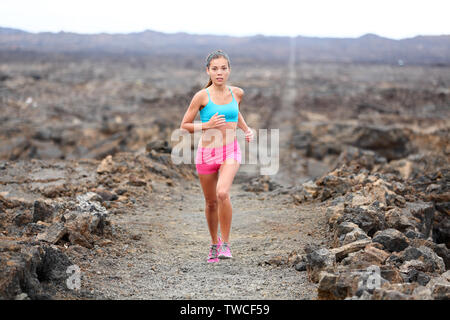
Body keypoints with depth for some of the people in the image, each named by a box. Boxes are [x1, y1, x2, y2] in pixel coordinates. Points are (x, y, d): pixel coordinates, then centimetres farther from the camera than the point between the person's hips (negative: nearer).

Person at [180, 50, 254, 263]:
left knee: (223, 193, -26)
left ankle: (225, 243, -12)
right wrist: (207, 125, -17)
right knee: (211, 202, 12)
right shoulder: (202, 96, -7)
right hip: (206, 153, 0)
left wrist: (246, 129, 11)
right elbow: (184, 126, -2)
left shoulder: (237, 93, 3)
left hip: (230, 152, 0)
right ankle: (214, 243, 35)